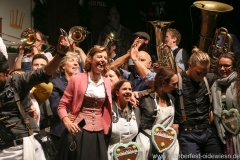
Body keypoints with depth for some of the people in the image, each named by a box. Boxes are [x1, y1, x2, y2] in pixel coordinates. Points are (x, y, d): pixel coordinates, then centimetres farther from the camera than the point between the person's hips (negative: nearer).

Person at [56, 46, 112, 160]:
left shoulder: (107, 83, 9)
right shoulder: (77, 79, -5)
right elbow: (62, 105, -3)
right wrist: (67, 122, -18)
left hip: (98, 134, 4)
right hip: (78, 131, -4)